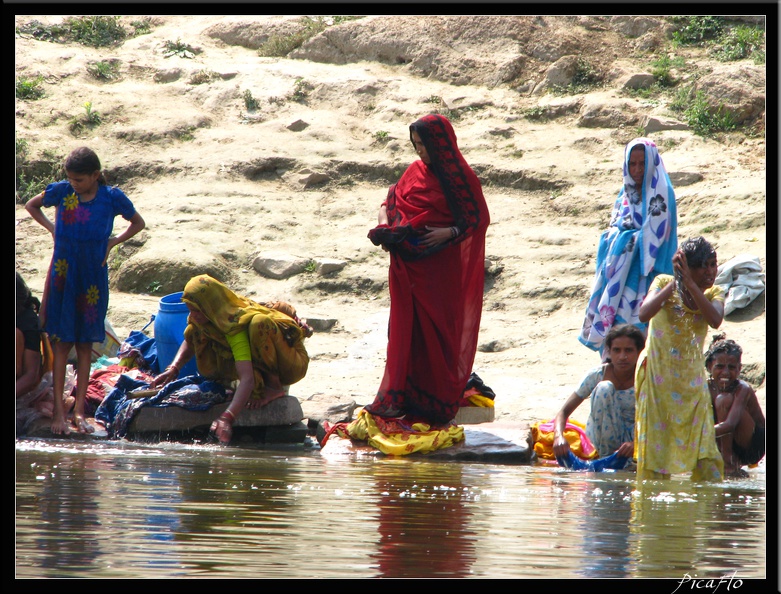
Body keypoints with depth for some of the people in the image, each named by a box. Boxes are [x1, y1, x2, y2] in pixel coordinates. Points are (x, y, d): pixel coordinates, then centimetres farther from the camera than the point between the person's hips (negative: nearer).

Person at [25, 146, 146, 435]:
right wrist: (52, 228, 4)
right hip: (62, 277, 0)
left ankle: (79, 411, 8)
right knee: (62, 343, -1)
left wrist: (113, 241, 0)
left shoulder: (112, 198, -4)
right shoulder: (61, 191, -3)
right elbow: (31, 205, 16)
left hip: (92, 280, 0)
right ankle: (58, 410, -1)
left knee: (85, 344, 5)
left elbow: (138, 223, 13)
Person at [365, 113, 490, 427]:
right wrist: (384, 228, -8)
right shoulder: (415, 172, 10)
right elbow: (389, 202, 12)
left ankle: (438, 399, 6)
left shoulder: (460, 177, -5)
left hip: (441, 268, -5)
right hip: (409, 265, 5)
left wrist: (449, 232, -20)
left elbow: (478, 218, -5)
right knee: (406, 327, 5)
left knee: (437, 329, -1)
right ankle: (402, 395, 9)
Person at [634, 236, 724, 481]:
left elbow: (715, 320, -23)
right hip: (658, 378, -3)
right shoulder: (664, 283, -7)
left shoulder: (714, 293, 0)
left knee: (704, 447, -4)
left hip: (692, 381, 3)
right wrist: (674, 283, -25)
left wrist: (690, 284, -27)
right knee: (655, 445, -3)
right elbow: (644, 313, -26)